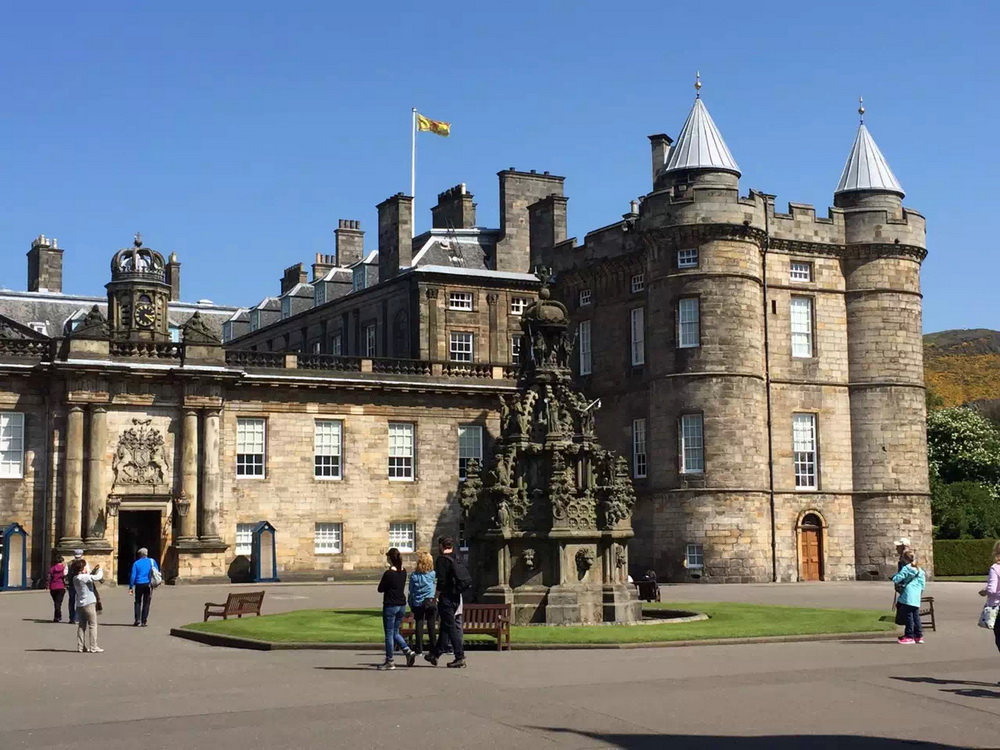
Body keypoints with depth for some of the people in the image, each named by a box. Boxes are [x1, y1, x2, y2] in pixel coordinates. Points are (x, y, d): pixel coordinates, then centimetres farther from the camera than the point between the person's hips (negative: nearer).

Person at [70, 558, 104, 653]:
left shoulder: (76, 578, 9)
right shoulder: (83, 577, -18)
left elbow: (89, 578, 22)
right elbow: (97, 577, -24)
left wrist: (94, 570, 11)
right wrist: (100, 570, -5)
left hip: (80, 604, 9)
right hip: (88, 603, -9)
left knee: (81, 626, 11)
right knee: (93, 625, -2)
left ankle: (80, 646, 12)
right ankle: (93, 647, -3)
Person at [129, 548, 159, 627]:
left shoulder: (136, 563, 0)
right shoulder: (152, 561, 4)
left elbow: (133, 576, -4)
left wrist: (131, 587, -2)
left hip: (139, 585, -1)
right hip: (148, 584, 1)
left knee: (138, 602, 10)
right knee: (146, 603, 6)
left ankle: (137, 619, -4)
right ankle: (143, 621, 2)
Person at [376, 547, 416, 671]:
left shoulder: (388, 574, -17)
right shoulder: (403, 572, 3)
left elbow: (380, 589, -8)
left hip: (390, 606, -7)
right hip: (402, 605, 7)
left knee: (389, 634, 2)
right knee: (395, 632, 18)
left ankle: (389, 662, 7)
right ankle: (408, 651, 0)